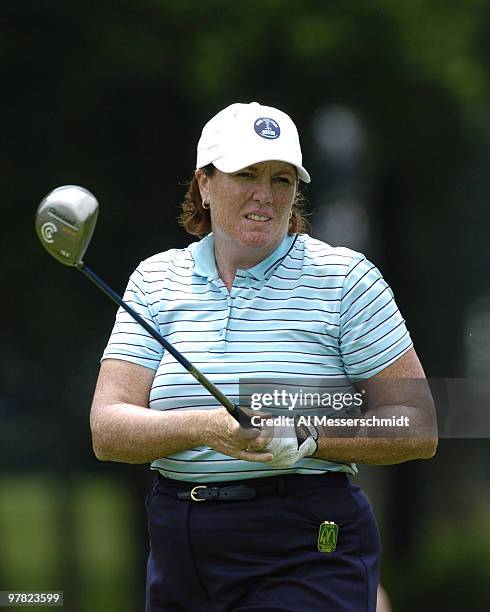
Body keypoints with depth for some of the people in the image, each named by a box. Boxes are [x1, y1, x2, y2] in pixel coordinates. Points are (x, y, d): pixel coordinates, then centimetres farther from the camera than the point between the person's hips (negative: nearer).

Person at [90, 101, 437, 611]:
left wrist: (308, 436, -19)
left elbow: (418, 429, -4)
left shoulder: (343, 276, -1)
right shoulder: (156, 280, 7)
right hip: (178, 563, 4)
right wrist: (205, 428, -22)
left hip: (307, 560, -4)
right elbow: (108, 430, -3)